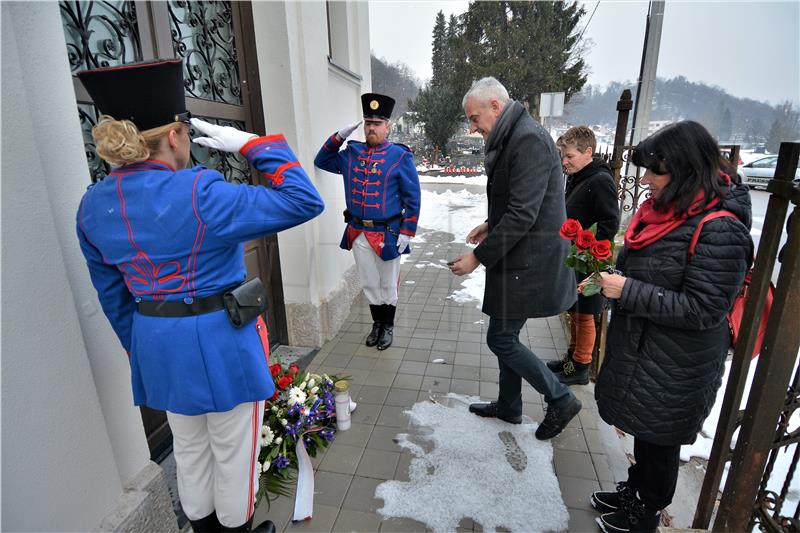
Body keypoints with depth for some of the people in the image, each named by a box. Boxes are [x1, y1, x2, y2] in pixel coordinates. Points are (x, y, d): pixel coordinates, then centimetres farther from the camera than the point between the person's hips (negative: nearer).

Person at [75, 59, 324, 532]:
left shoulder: (94, 205, 1)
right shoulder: (200, 193, -22)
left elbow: (112, 296, 9)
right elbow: (304, 202, -21)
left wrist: (141, 348, 21)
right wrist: (254, 145, -12)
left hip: (157, 346, 7)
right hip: (221, 342, -7)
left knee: (189, 449, 26)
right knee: (233, 452, 16)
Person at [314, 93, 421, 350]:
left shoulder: (400, 155, -6)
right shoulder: (351, 153, 6)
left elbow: (412, 198, -6)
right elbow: (322, 161, 18)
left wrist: (407, 232, -11)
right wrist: (339, 137, 4)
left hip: (387, 233, -4)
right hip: (358, 232, 4)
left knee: (387, 285, 12)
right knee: (369, 284, 15)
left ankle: (388, 326, 31)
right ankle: (377, 323, 34)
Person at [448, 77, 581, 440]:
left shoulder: (529, 140, -18)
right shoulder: (514, 138, 13)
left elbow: (523, 215, -24)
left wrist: (479, 256, -20)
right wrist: (491, 225, 13)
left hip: (528, 263, -10)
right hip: (517, 260, 10)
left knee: (501, 339, 0)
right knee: (506, 336, 17)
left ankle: (561, 400, 20)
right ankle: (509, 407, 35)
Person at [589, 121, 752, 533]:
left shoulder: (719, 230, -23)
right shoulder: (663, 209, 3)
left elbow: (703, 309, -24)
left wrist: (627, 291, -26)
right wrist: (608, 278, -1)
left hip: (674, 369, -8)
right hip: (638, 348, 8)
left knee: (659, 440, 14)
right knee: (643, 432, 25)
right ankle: (635, 490, 48)